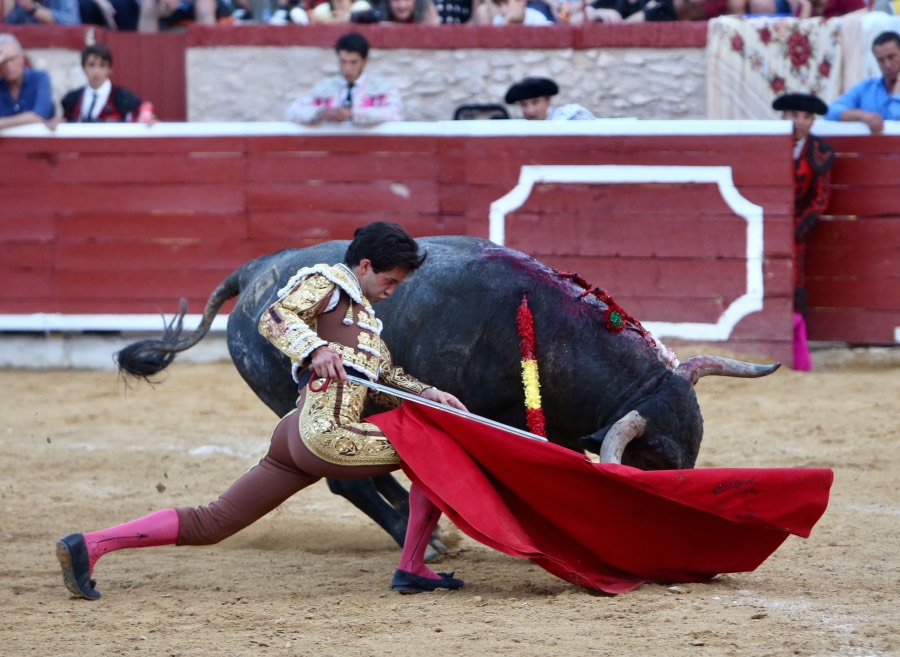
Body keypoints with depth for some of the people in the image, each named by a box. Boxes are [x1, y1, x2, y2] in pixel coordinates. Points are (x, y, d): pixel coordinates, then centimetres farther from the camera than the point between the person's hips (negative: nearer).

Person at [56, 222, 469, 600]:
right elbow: (272, 319, -16)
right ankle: (411, 569, 0)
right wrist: (316, 349, -31)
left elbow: (388, 376, 30)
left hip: (295, 438, 10)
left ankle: (89, 545, 0)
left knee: (210, 524, 5)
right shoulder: (325, 281, -1)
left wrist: (428, 394, 15)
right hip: (326, 434, -10)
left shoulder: (365, 313, 28)